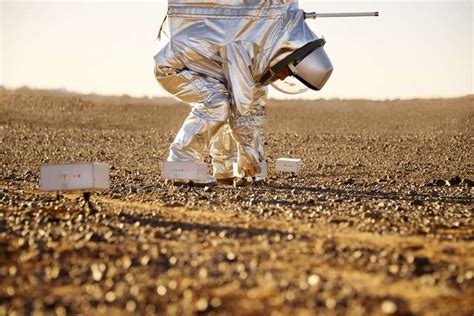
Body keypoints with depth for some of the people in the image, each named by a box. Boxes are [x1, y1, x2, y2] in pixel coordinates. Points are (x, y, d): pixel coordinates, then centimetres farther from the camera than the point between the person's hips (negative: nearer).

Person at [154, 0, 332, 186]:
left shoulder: (263, 60, -2)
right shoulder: (244, 50, -30)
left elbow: (255, 111, 7)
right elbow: (242, 112, -28)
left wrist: (256, 158, 5)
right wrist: (249, 162, -21)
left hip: (193, 66, 10)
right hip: (170, 67, -10)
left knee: (234, 104, 3)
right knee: (217, 103, -27)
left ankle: (224, 170, 8)